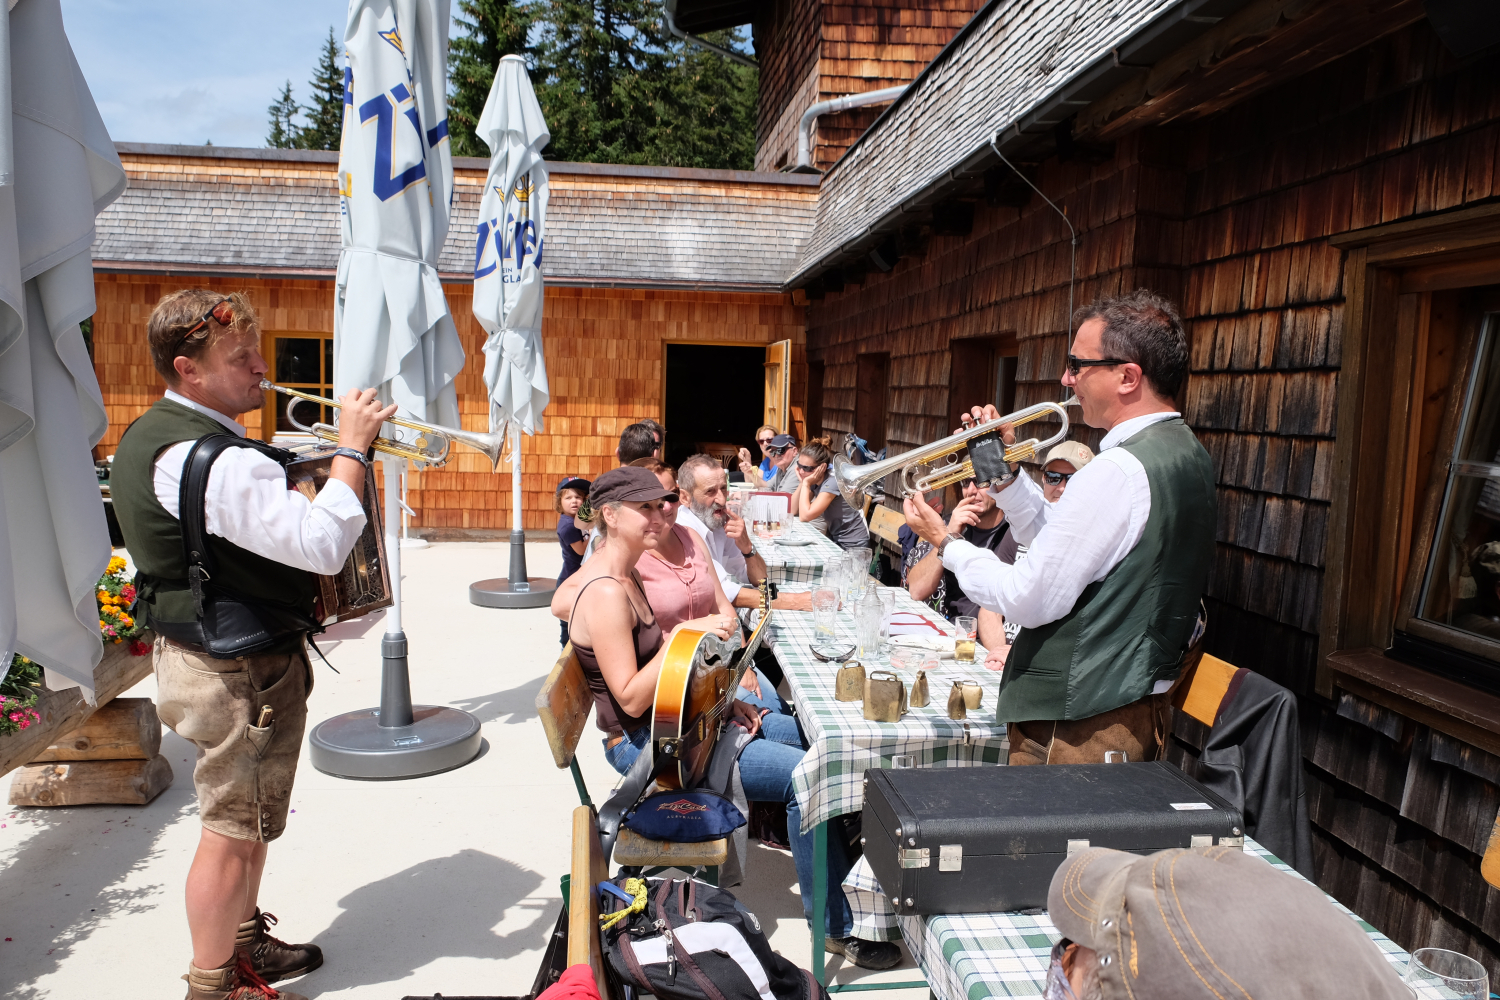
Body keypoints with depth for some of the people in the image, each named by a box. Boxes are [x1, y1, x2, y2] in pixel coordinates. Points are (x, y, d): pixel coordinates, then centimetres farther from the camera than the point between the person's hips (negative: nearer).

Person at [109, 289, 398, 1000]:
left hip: (197, 651, 11)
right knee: (236, 829, 6)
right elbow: (322, 544, -33)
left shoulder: (150, 435, 9)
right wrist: (351, 446, -24)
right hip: (240, 671, -11)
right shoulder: (206, 458, -26)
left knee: (243, 822, 24)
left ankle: (242, 941, 42)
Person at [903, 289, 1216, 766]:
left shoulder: (1119, 471, -25)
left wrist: (946, 544, -8)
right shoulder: (1183, 452, 8)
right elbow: (1059, 540, 13)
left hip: (1079, 726, -10)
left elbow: (1031, 601, -21)